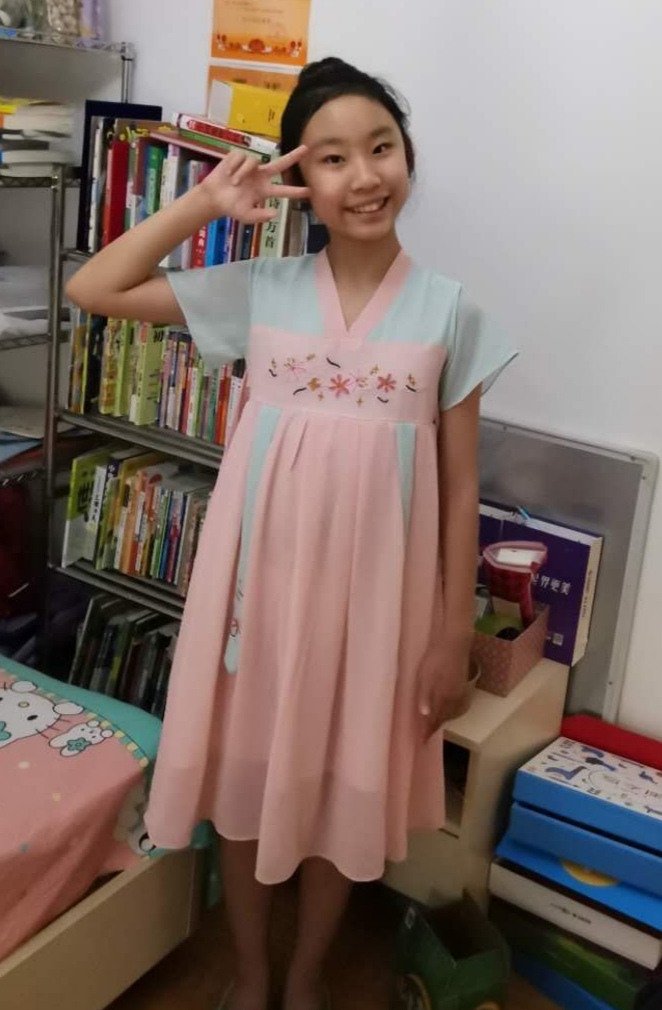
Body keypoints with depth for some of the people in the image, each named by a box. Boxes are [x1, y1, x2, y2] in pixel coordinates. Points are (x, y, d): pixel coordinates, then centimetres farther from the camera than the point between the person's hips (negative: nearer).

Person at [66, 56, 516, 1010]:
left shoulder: (450, 311, -4)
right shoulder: (259, 290, -2)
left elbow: (460, 487, -2)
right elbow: (92, 290, -1)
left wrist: (455, 635, -2)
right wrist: (204, 203, -7)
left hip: (373, 592, -1)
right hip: (260, 577, 1)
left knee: (343, 791, 14)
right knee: (247, 779, 14)